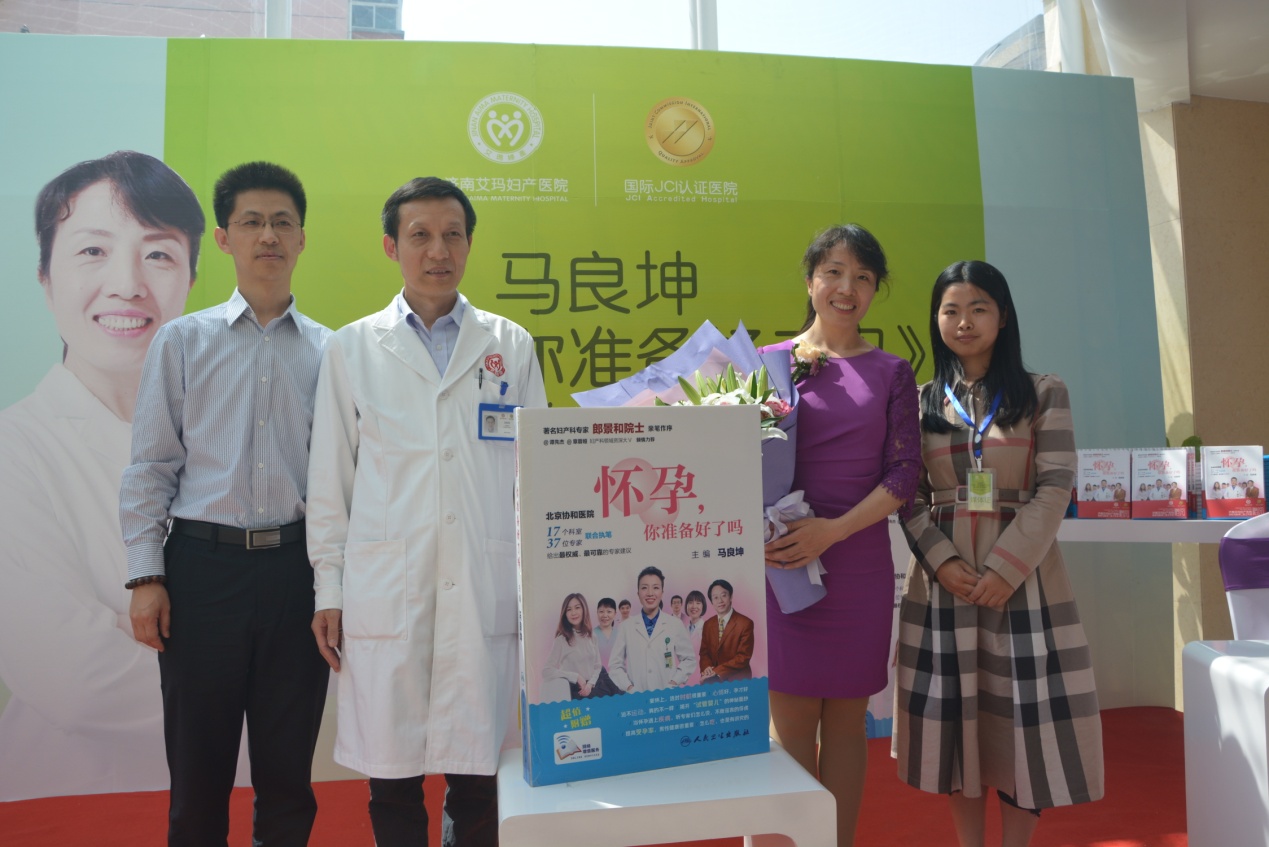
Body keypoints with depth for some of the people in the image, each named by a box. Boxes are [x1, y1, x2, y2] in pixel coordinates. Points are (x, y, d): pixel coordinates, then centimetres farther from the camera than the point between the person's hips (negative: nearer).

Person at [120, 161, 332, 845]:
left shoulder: (329, 350, 6)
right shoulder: (183, 341, 6)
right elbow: (150, 466, 4)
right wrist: (146, 576, -3)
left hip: (296, 565, 1)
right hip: (204, 564, 0)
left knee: (289, 765, 12)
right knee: (198, 764, 10)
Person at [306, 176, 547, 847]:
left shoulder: (511, 346, 8)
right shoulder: (352, 348, 8)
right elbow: (330, 480, 9)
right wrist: (329, 589, 5)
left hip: (487, 593, 0)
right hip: (384, 595, 0)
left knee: (479, 778, 7)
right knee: (390, 776, 9)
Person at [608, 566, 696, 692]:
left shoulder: (675, 624, 3)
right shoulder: (626, 626, 3)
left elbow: (689, 659, 9)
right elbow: (615, 665, 6)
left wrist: (675, 682, -2)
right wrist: (628, 687, -6)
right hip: (636, 695, 0)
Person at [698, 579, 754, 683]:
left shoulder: (745, 623, -8)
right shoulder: (708, 624, 10)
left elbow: (743, 657, -12)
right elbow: (704, 652, 12)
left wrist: (717, 671, -16)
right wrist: (706, 668, -10)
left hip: (738, 681, -3)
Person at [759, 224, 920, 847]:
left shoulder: (891, 372, 8)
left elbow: (904, 473, 0)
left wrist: (832, 530, -13)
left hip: (860, 560, 1)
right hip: (784, 561, -1)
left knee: (847, 720, 10)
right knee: (791, 721, 3)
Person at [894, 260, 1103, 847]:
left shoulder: (1044, 394, 3)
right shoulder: (920, 402, 7)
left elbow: (1054, 488, -5)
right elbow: (909, 497, 3)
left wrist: (1005, 569, -15)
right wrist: (943, 562, -13)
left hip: (1022, 574, -1)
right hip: (943, 576, 2)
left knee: (1023, 719, 3)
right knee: (956, 717, 8)